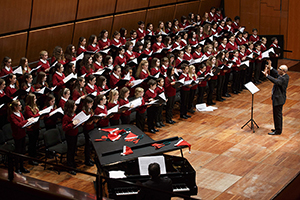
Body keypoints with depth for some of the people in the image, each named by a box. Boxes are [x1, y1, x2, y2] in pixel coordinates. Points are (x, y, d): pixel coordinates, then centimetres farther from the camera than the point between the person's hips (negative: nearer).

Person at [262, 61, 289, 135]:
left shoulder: (284, 78, -26)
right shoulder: (281, 75, 3)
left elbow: (276, 81, -41)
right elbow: (275, 74, 16)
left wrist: (267, 75, -43)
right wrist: (270, 68, 1)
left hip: (279, 99, -10)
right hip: (277, 97, 10)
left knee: (277, 114, 0)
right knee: (277, 114, 20)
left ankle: (278, 131, 10)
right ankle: (278, 129, 32)